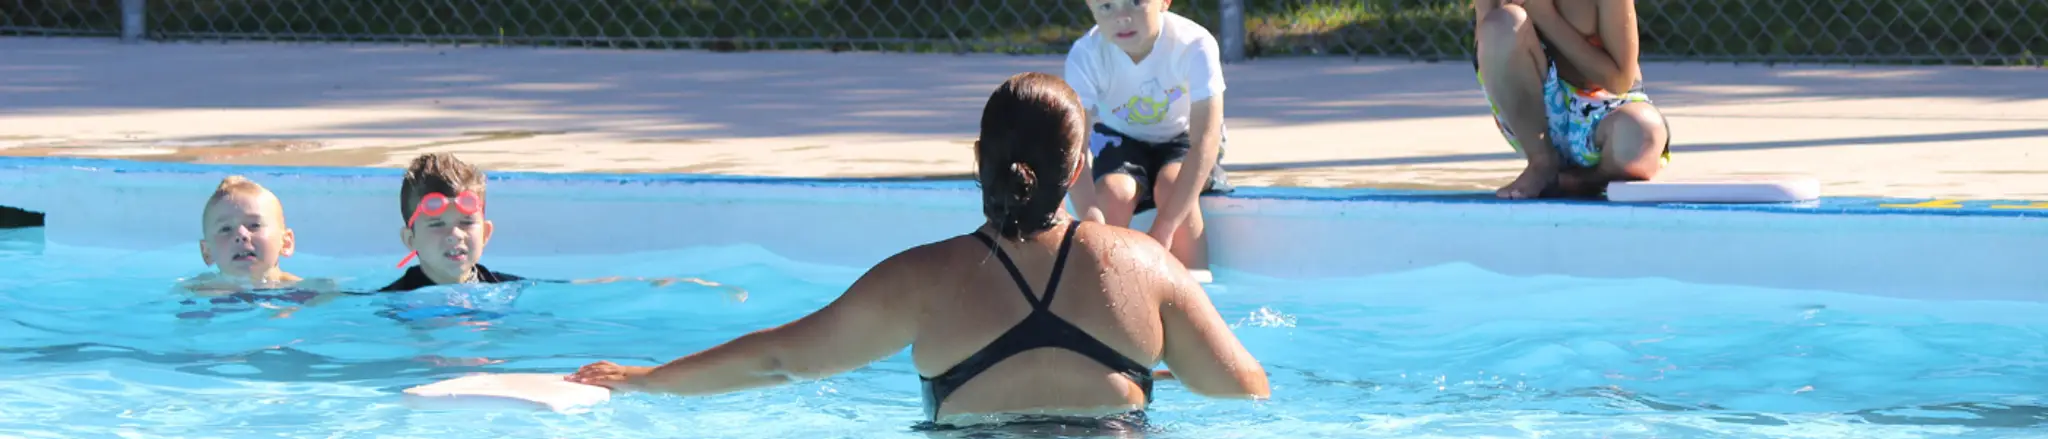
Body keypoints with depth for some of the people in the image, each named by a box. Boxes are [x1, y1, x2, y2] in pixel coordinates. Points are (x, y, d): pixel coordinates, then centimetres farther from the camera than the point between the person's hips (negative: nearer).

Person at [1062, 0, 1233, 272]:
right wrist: (1091, 218, -54)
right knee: (1113, 192, -29)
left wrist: (1164, 228, -46)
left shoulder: (1194, 45, -33)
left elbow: (1205, 141, -37)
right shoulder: (1085, 56, -29)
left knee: (1171, 186, -31)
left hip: (1182, 138, -1)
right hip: (1120, 139, 1)